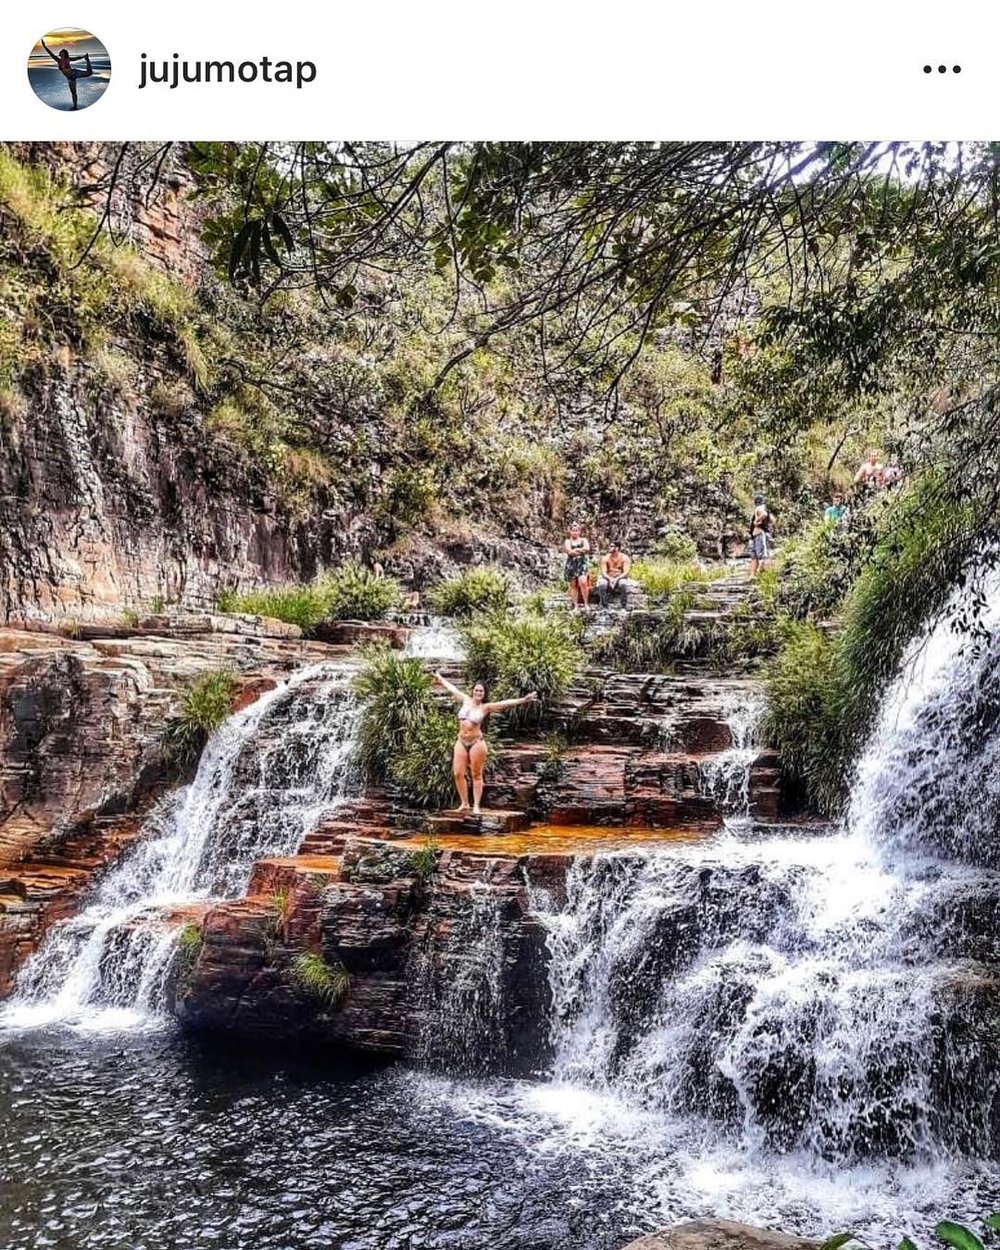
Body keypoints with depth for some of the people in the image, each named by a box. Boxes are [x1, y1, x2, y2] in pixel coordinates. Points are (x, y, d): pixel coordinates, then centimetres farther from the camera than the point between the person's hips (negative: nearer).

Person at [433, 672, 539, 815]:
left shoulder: (485, 707, -3)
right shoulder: (466, 700, 8)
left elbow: (505, 703, -12)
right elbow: (452, 689, 22)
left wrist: (523, 700, -22)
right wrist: (441, 679, 36)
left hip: (476, 743, -4)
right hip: (461, 742, 4)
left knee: (476, 775, 1)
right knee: (458, 773, 0)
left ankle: (476, 806, 7)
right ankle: (464, 803, 11)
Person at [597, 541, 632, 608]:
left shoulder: (624, 558, -5)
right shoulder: (605, 558, -1)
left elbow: (626, 573, -14)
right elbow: (603, 572, -9)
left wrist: (617, 579, -30)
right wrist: (610, 579, -28)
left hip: (620, 578, -1)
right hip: (608, 578, 1)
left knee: (623, 584, -37)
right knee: (602, 584, -32)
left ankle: (624, 605, -23)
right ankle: (604, 605, -19)